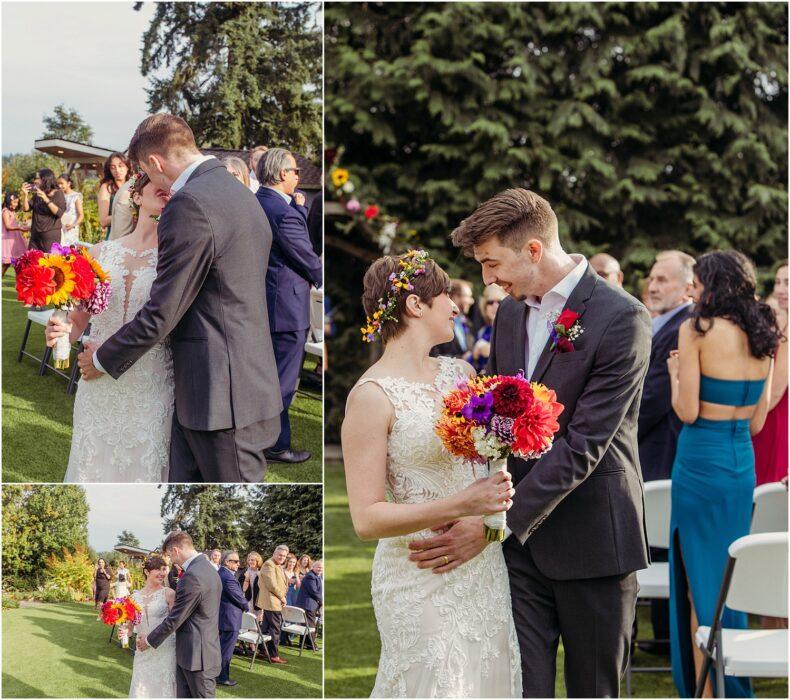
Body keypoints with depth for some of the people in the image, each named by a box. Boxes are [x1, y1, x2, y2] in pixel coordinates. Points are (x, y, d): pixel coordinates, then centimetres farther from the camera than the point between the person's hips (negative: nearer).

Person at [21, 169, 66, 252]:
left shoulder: (57, 194, -4)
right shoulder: (36, 194, 11)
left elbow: (60, 213, -15)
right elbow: (26, 209, 9)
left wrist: (46, 200, -22)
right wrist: (25, 195, -5)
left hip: (51, 235, -5)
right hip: (35, 235, 5)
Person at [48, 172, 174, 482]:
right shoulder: (100, 253, 7)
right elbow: (78, 320, 14)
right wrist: (61, 330, -8)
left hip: (152, 392, -2)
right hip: (99, 386, 3)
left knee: (146, 468, 3)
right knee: (95, 467, 9)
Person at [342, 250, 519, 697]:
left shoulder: (461, 372, 7)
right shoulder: (373, 396, -12)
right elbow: (367, 519, -15)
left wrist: (480, 523, -5)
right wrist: (460, 505, -22)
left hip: (484, 570, 6)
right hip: (422, 582, -6)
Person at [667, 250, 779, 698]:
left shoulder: (697, 330, -12)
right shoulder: (764, 337, 7)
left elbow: (687, 411, -13)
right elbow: (757, 421, 11)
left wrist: (675, 371, 4)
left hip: (702, 461, -7)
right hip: (743, 462, 7)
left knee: (700, 583, 1)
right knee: (729, 580, 17)